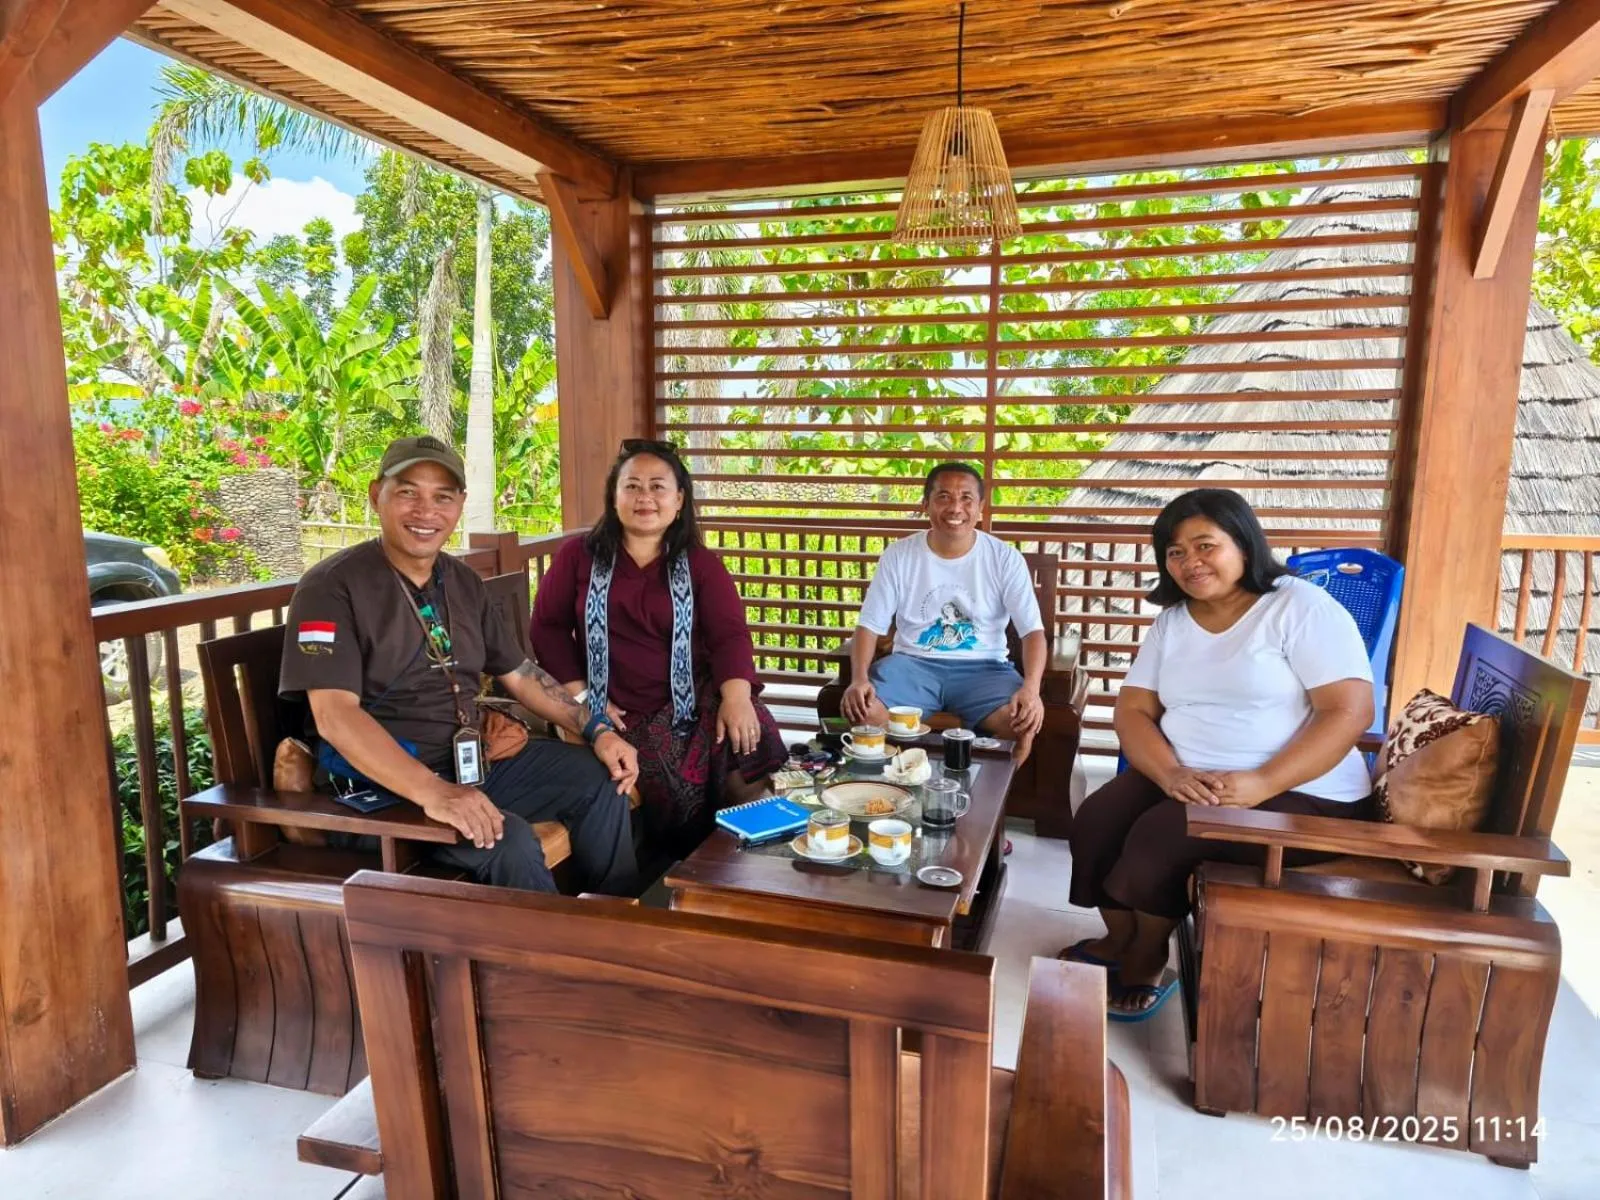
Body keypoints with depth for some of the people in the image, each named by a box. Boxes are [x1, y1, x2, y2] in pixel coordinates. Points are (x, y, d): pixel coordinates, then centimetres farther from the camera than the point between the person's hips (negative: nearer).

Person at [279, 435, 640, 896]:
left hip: (472, 759, 8)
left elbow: (519, 674, 15)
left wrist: (597, 731, 3)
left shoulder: (463, 582, 9)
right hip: (384, 783, -7)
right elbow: (335, 715, -24)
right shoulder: (333, 585, -13)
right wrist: (433, 792, -37)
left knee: (600, 776, 2)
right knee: (511, 841, -29)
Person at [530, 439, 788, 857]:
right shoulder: (578, 555, 10)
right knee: (670, 785, -28)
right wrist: (579, 695, -5)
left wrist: (736, 696, -23)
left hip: (693, 703, 1)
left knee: (750, 742, -29)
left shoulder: (701, 564, 9)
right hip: (617, 714, -1)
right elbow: (548, 626, 8)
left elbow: (730, 633, -4)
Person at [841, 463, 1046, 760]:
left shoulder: (1005, 558, -3)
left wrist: (1031, 688, -26)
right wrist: (859, 678, -20)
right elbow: (869, 625, -1)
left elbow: (1033, 631, -7)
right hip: (913, 663, 1)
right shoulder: (898, 555, 0)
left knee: (1023, 722, -29)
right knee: (860, 710, -27)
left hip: (982, 667, 0)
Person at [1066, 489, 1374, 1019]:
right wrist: (1171, 774, -17)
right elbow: (1132, 711, 3)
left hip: (1300, 794, -5)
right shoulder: (1171, 620, 9)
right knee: (1095, 822, -18)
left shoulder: (1301, 607, -8)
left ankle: (1146, 962, 3)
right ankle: (1121, 940, 8)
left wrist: (1261, 782, -26)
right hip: (1183, 780, 6)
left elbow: (1351, 712, -16)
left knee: (1160, 835, -26)